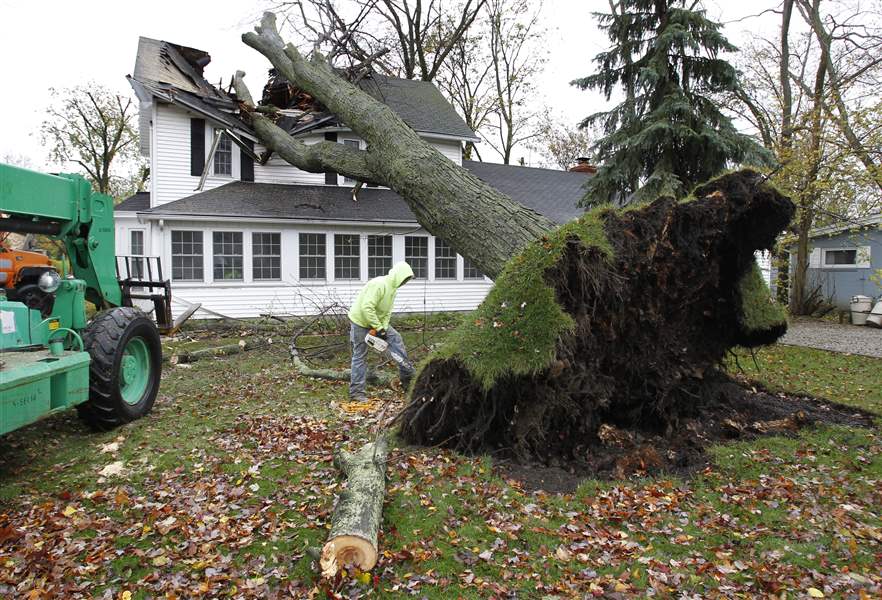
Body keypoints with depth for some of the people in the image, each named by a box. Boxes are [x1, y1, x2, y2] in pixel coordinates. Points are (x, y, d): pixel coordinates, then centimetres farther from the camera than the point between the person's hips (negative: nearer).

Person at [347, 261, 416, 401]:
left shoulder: (392, 288, 2)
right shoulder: (379, 284, -28)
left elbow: (387, 312, 4)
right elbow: (366, 308, -34)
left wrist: (383, 328, -10)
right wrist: (379, 328, -28)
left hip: (376, 321, 9)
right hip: (361, 321, -9)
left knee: (396, 339, 2)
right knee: (360, 356, -4)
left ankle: (407, 377, 6)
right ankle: (356, 392, 4)